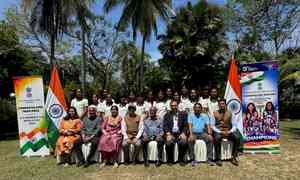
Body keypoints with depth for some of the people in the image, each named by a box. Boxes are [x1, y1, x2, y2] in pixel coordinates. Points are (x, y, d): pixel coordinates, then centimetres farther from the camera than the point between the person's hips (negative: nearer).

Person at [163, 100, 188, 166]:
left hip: (180, 133, 0)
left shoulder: (183, 114, 13)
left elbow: (185, 125, 6)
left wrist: (183, 133, -11)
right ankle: (170, 160, -5)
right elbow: (165, 126, 3)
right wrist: (168, 134, -13)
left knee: (184, 142, -29)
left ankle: (181, 160, -6)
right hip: (171, 134, 0)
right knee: (169, 143, -29)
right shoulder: (167, 115, 14)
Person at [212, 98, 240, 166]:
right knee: (217, 138, -35)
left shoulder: (229, 113, 8)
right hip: (218, 132, -2)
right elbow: (212, 126, -2)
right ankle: (218, 159, -23)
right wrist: (220, 132, -16)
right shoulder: (215, 114, 2)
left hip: (228, 132, 3)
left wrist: (230, 131, -13)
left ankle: (234, 158, -12)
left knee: (237, 137, -25)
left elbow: (234, 125, 6)